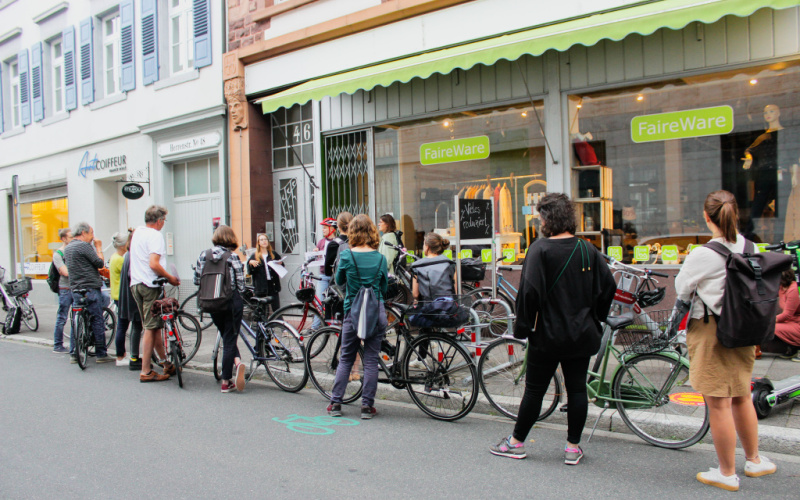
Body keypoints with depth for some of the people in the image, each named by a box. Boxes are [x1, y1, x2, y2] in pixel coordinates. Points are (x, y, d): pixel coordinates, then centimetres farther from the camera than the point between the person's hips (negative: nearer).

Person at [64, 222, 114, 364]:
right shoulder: (84, 246, -12)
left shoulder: (67, 248, 17)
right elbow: (100, 263, -12)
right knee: (97, 321, -3)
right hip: (90, 288, -9)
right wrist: (99, 248, 1)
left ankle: (75, 354, 14)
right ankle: (101, 354, -1)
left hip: (75, 289, 9)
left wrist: (97, 269, 22)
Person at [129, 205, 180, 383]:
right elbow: (153, 264, -23)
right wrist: (170, 278, -12)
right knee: (151, 328, -4)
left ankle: (167, 364, 24)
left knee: (153, 326, 14)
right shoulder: (155, 236, -12)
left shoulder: (137, 232, 16)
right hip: (150, 285, -9)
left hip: (136, 284, 9)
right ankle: (146, 371, -2)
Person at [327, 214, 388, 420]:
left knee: (346, 359, 12)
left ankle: (335, 403, 14)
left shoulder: (347, 256, -6)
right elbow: (384, 288, 9)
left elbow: (339, 281, 10)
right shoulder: (380, 258, -1)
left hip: (353, 312, -1)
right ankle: (367, 406, 9)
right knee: (371, 360, 7)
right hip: (376, 312, 1)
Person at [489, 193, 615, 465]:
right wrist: (594, 318, 17)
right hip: (582, 335, 4)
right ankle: (573, 447, 17)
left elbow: (529, 290, -17)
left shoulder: (540, 249, -12)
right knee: (577, 389, 10)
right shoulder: (588, 250, 2)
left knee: (535, 389, 6)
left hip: (549, 334, -4)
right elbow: (608, 286, 5)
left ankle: (516, 442, 19)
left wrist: (522, 327, -8)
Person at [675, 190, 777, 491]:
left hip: (710, 331, -7)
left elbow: (681, 290, -4)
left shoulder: (702, 255, -18)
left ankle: (727, 473, 14)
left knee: (718, 404, 3)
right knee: (742, 397, 22)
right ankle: (754, 460, 37)